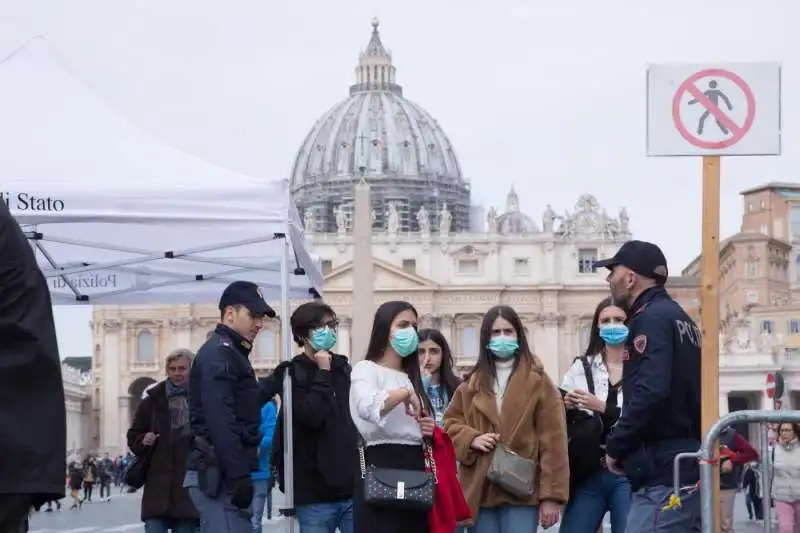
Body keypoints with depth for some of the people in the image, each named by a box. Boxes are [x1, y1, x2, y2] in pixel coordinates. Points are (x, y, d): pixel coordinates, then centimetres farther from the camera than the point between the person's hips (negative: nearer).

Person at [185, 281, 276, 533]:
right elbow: (220, 422, -21)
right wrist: (239, 477, -23)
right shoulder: (218, 354, -10)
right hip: (219, 476, -11)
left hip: (217, 475, 11)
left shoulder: (230, 354, 23)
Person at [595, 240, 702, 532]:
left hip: (664, 471, -10)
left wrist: (616, 447, -11)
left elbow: (650, 393, -22)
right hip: (689, 464, 10)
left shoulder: (651, 318, -9)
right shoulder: (678, 317, 22)